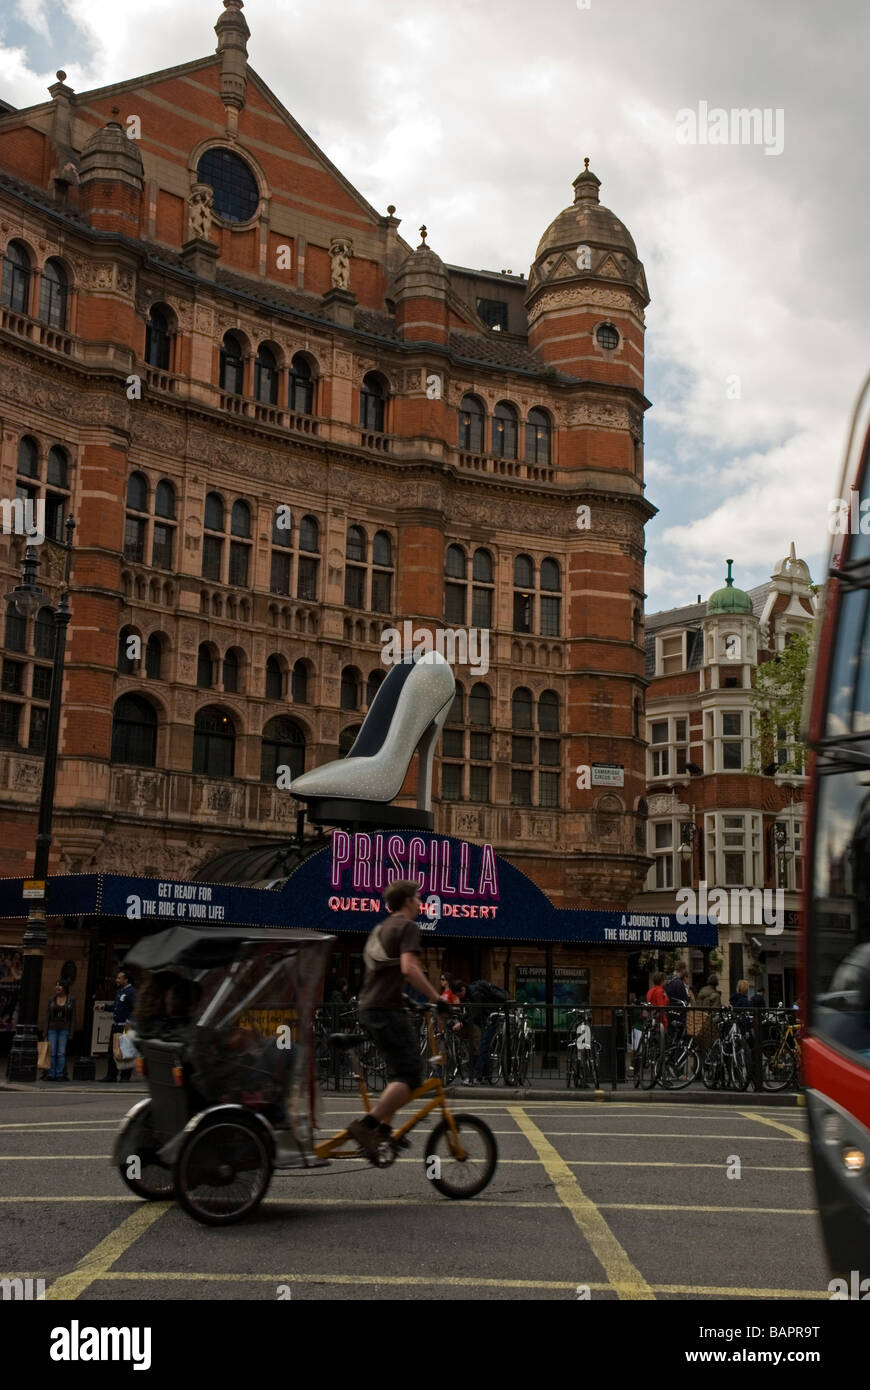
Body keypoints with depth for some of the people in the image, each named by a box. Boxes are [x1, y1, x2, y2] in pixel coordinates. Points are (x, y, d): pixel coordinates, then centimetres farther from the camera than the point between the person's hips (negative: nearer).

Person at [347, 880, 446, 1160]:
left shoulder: (380, 929, 22)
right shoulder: (408, 927, -6)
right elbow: (408, 968, -20)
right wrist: (437, 999, -19)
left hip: (368, 1008, 10)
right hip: (388, 1009, -10)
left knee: (398, 1073, 18)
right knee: (410, 1076, -12)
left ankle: (383, 1129, 14)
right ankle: (367, 1125, -21)